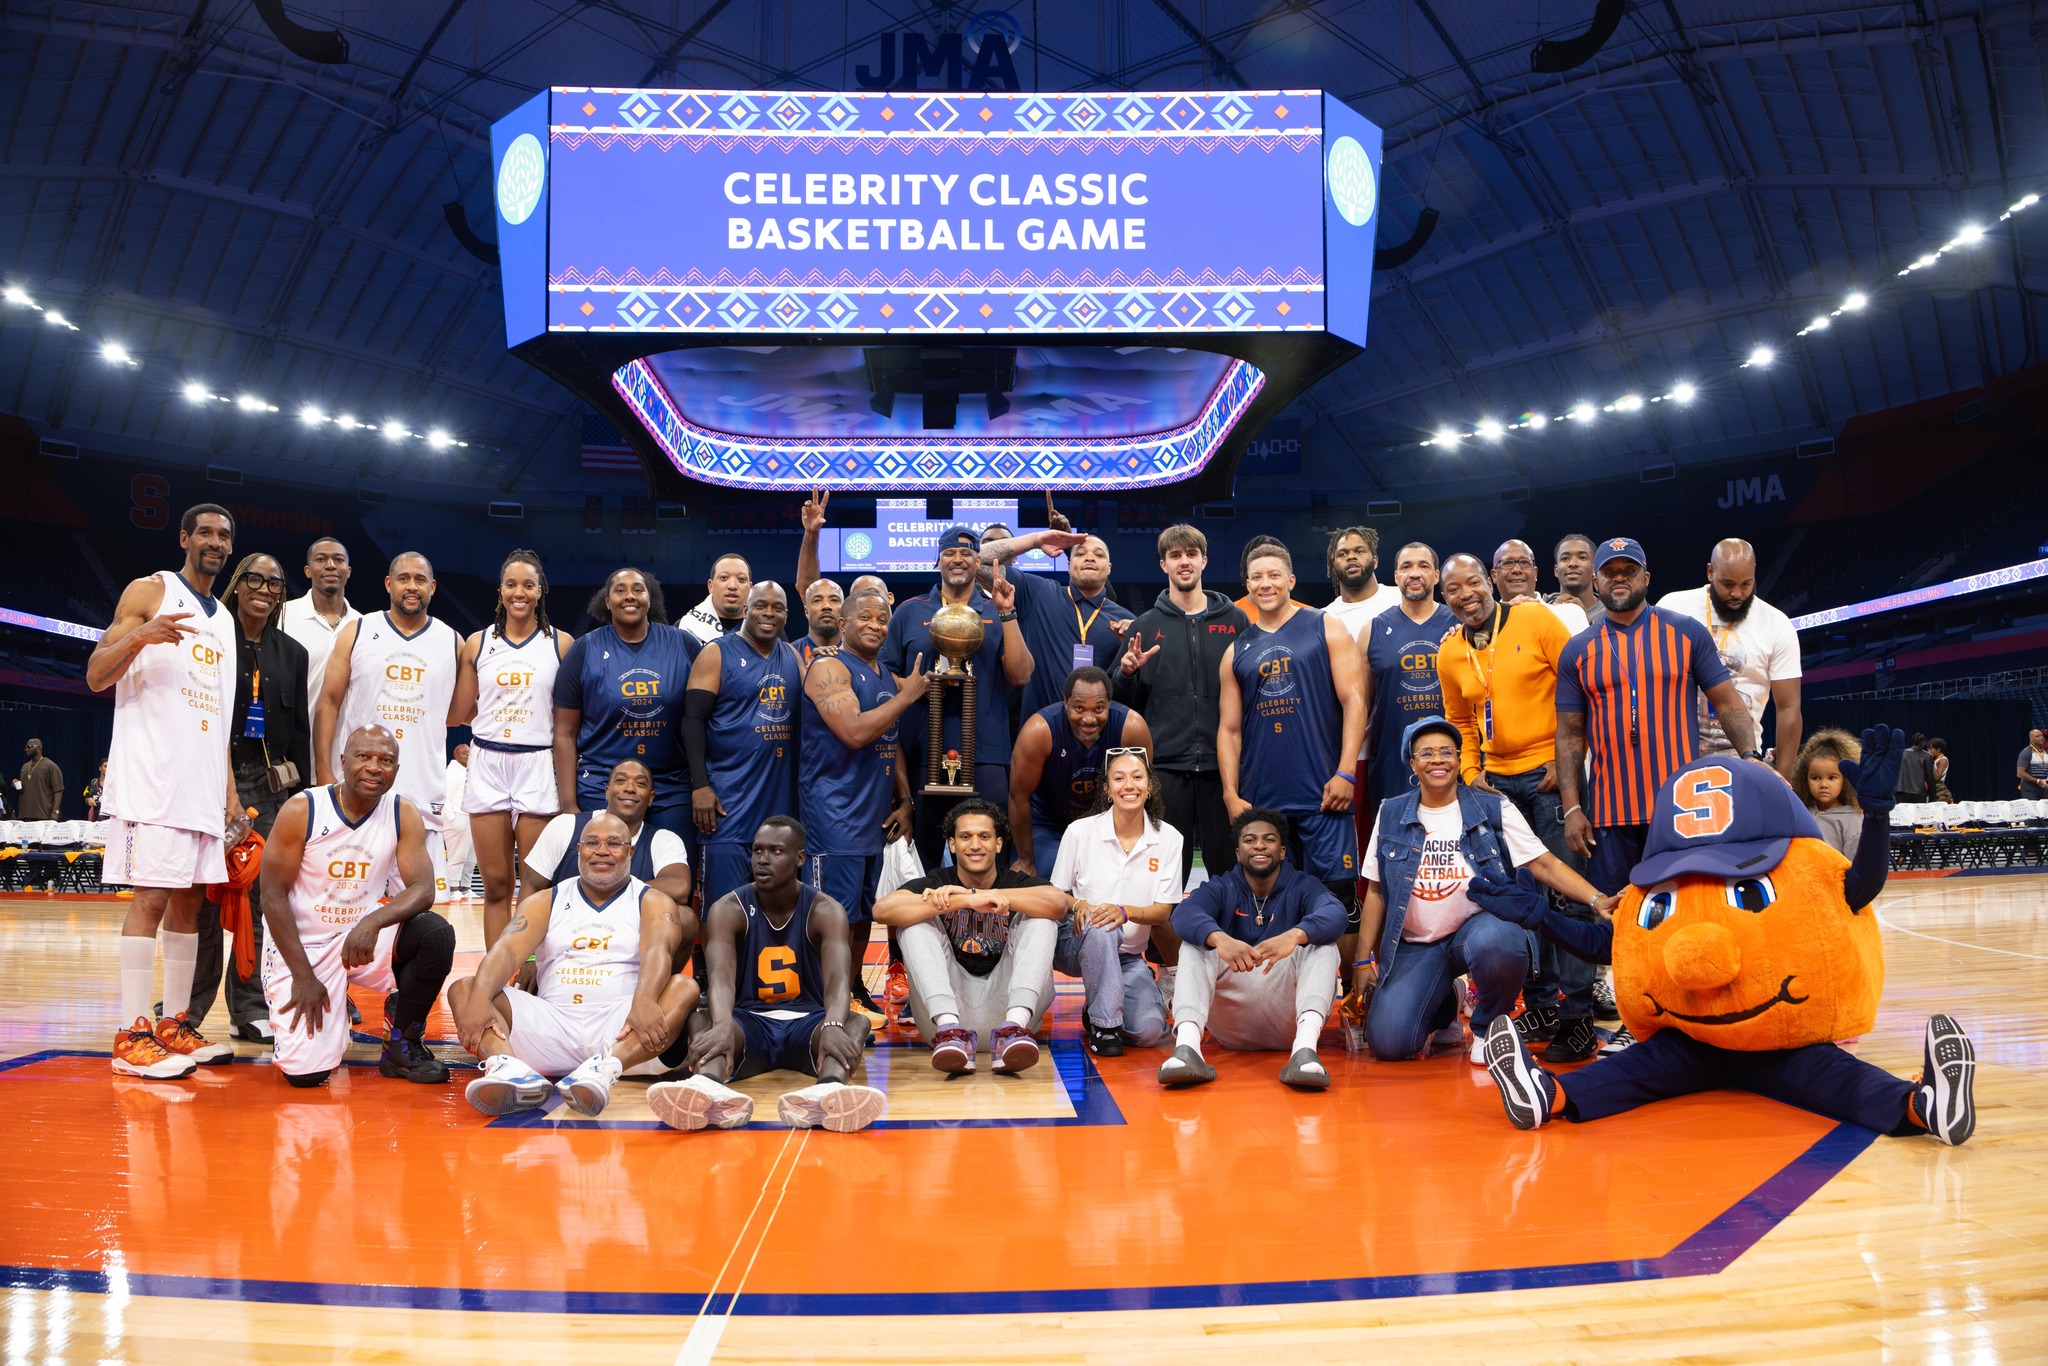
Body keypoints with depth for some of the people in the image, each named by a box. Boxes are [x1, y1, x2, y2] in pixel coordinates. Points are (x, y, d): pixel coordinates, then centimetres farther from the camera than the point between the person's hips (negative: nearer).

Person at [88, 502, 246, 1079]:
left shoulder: (222, 619, 21)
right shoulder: (151, 591, 0)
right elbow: (96, 677, -6)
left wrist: (230, 792, 16)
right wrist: (139, 637, -26)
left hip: (204, 781, 7)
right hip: (153, 775, -7)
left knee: (189, 897, 7)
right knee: (151, 896, -10)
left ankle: (175, 1027, 13)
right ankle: (132, 1037, -7)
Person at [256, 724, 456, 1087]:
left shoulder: (404, 815, -6)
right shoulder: (301, 810, -14)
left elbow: (422, 890, -15)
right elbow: (273, 895, -11)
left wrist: (373, 922, -36)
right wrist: (303, 975, -15)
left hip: (364, 936, 3)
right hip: (300, 945, -3)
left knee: (437, 933, -27)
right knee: (306, 1072, -16)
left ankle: (402, 1046, -4)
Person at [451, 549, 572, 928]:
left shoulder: (561, 644, 3)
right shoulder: (477, 643, 8)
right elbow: (462, 712, 9)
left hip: (538, 767, -2)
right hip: (487, 766, 2)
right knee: (496, 885, 5)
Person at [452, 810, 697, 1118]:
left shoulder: (652, 902, 9)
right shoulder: (545, 902, 17)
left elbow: (658, 950, -12)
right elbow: (508, 949, -2)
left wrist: (644, 1000, -36)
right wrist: (480, 998, -25)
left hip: (618, 1031, -2)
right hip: (552, 1021, 2)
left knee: (685, 988, -28)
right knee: (463, 990, -14)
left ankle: (606, 1067, -52)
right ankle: (508, 1067, -45)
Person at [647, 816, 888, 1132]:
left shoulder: (826, 911, -7)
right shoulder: (727, 910, -7)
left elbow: (838, 976, -25)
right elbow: (720, 975, -26)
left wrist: (833, 1026, -50)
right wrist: (722, 1026, -49)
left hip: (807, 1022, 0)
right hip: (748, 1021, 0)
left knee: (855, 1024, -32)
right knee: (701, 1022, -32)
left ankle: (830, 1089, -66)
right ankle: (708, 1086, -66)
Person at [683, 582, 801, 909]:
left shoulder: (794, 657, 13)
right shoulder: (718, 654, -2)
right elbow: (693, 720, -7)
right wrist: (700, 785, -16)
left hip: (783, 796, 5)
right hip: (730, 795, -5)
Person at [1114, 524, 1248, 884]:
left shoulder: (1235, 621, 9)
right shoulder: (1145, 626, 10)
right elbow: (1123, 700, 11)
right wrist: (1127, 674, -9)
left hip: (1223, 763, 0)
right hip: (1165, 763, 0)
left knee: (1228, 865, 5)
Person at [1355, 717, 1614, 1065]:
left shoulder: (1493, 809, 0)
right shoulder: (1391, 816, 6)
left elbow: (1544, 864, -7)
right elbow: (1376, 892, 10)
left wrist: (1597, 900, -22)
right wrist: (1364, 959, 7)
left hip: (1480, 926, -2)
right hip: (1416, 945, 2)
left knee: (1492, 941, -41)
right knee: (1388, 1043, -18)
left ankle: (1489, 1029, -7)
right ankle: (1443, 1012, 21)